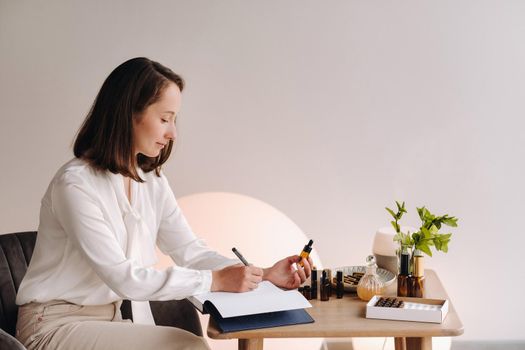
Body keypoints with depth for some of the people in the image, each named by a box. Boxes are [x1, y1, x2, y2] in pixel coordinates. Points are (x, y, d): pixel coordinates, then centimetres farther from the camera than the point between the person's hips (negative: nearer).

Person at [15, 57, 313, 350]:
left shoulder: (152, 181, 5)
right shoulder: (76, 184, -20)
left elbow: (190, 250, 2)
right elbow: (121, 276, -24)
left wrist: (264, 275, -11)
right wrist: (216, 280, -23)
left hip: (114, 317, 7)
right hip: (56, 325, -7)